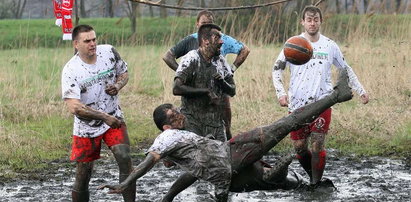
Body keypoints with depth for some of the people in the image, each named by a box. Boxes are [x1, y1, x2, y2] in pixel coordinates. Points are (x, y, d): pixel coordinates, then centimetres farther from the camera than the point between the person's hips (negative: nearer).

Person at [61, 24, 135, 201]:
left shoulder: (109, 52, -6)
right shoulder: (70, 71, -18)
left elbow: (123, 73, 12)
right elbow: (74, 107, -26)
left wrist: (117, 86, -12)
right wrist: (105, 117, -30)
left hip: (114, 119, 2)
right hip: (86, 127, -2)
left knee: (125, 159, -17)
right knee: (83, 176, 3)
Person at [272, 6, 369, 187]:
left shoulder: (329, 45, 6)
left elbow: (346, 69, 18)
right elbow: (277, 69, 3)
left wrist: (361, 91, 15)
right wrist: (281, 93, -11)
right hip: (297, 104, 0)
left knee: (317, 146, -10)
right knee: (299, 147, 3)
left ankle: (316, 185, -2)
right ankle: (314, 178, 23)